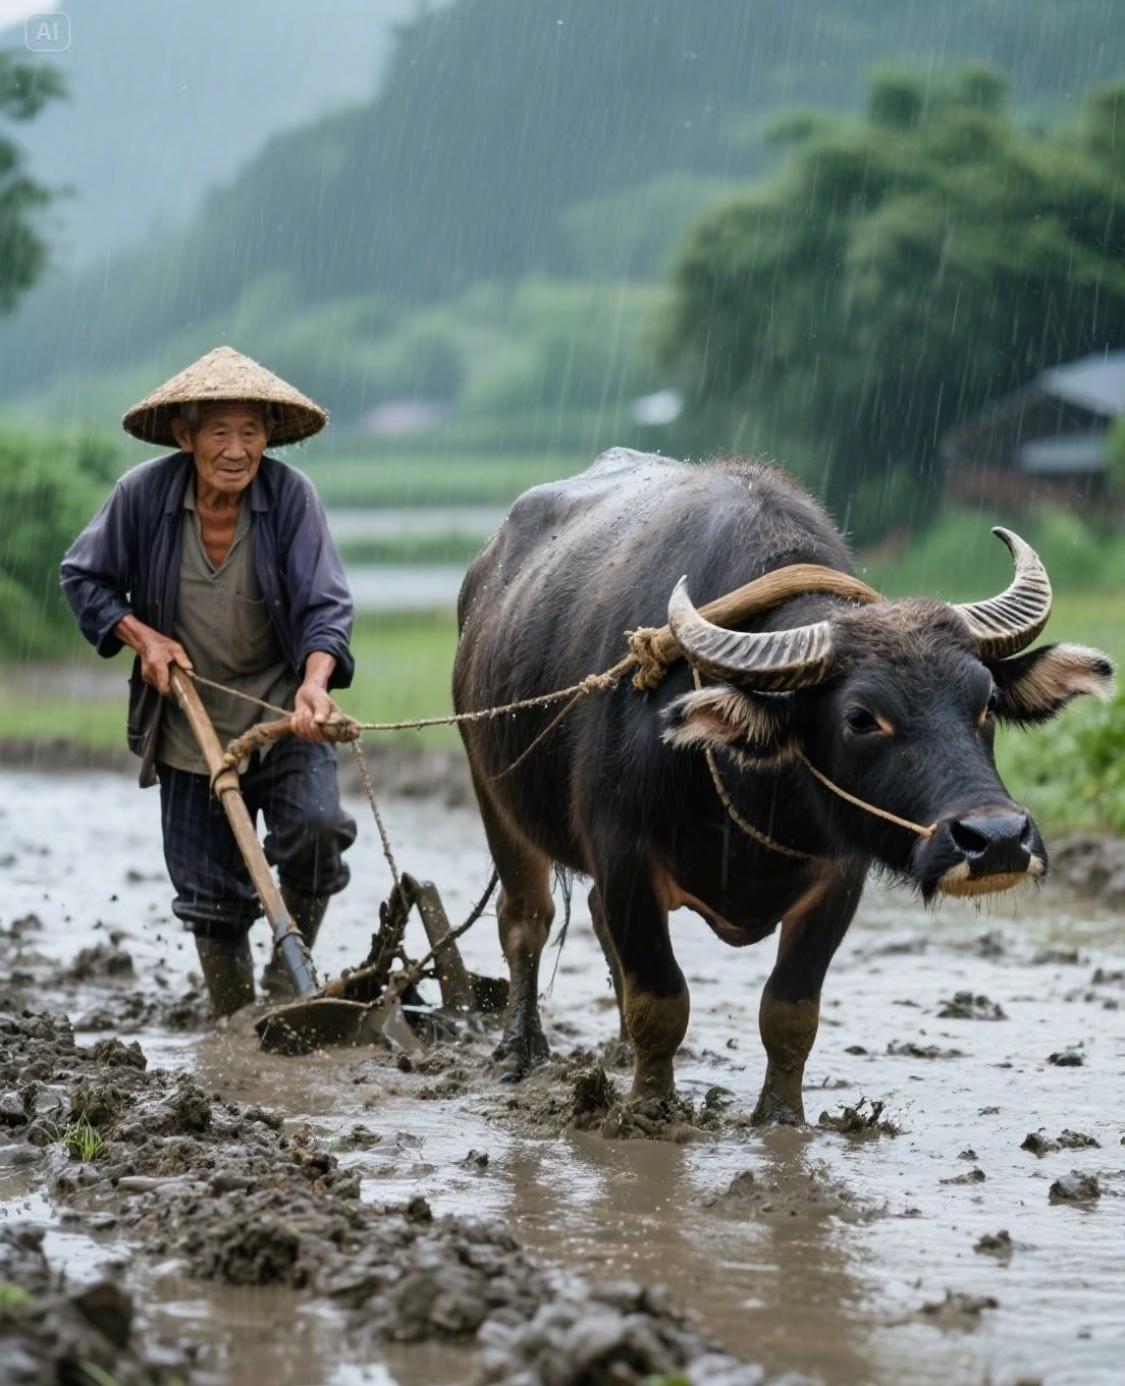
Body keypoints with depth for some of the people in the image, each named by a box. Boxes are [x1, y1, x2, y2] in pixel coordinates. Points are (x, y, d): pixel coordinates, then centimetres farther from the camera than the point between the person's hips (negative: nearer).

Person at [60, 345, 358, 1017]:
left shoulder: (290, 494, -16)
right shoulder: (144, 494, -11)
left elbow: (325, 603, -18)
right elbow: (85, 577, 4)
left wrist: (315, 679, -36)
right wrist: (140, 635, -10)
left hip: (283, 711, -1)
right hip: (190, 725, 2)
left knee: (317, 825, -25)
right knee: (209, 892, 7)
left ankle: (289, 975, 0)